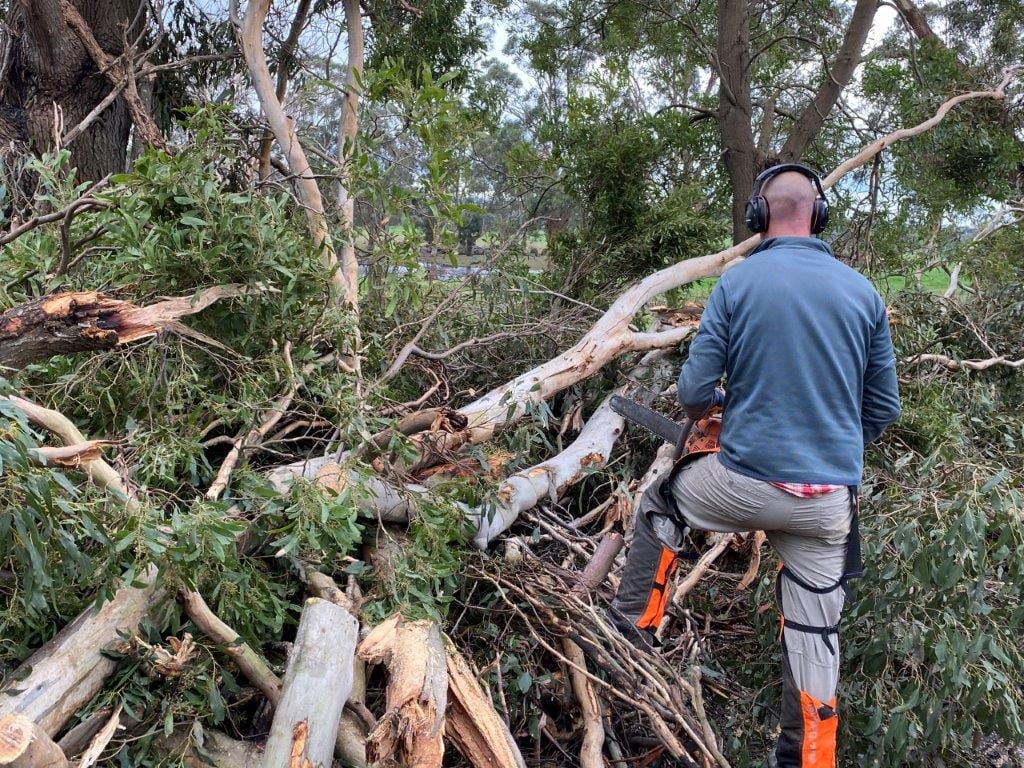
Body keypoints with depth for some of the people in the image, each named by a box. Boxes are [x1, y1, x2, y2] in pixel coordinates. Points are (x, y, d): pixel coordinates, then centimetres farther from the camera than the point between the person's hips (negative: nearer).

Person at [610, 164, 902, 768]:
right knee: (815, 632, 16)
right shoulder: (863, 292, 3)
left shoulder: (737, 282, -6)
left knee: (660, 504, 27)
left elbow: (694, 393, -7)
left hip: (746, 482, -2)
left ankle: (635, 623, 36)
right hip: (830, 501, 3)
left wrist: (713, 403, 17)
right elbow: (884, 410, 8)